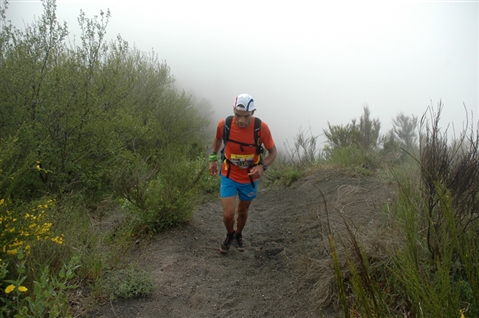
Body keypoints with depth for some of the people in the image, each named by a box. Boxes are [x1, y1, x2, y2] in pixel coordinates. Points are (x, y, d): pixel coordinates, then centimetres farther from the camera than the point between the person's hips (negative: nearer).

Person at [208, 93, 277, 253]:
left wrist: (263, 166, -29)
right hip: (229, 176, 0)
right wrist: (213, 158, 0)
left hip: (249, 178, 1)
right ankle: (229, 235, 29)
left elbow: (272, 152, -11)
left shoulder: (261, 127, -25)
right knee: (228, 214, -6)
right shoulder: (224, 124, -22)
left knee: (243, 211, 20)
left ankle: (238, 235, 51)